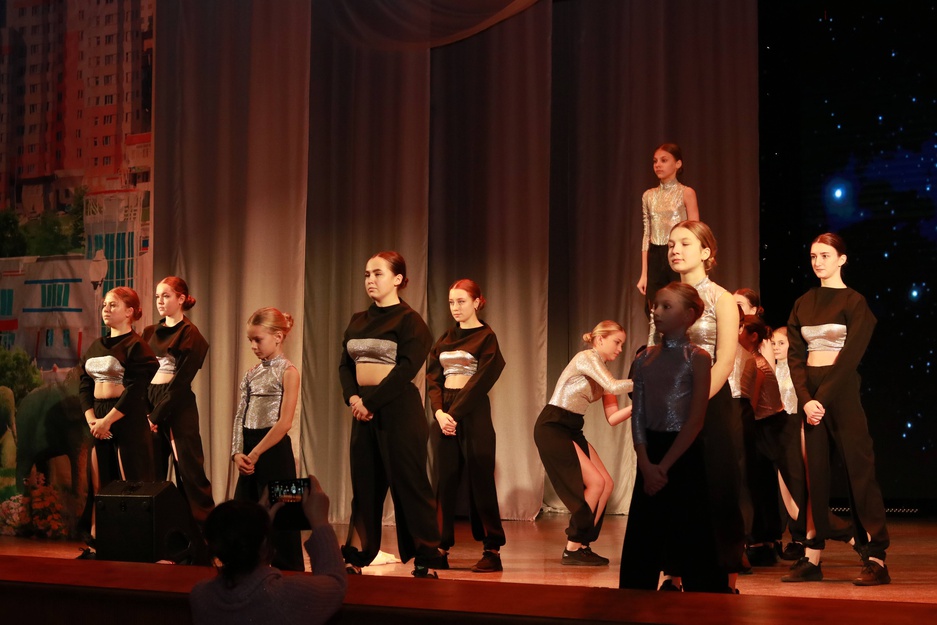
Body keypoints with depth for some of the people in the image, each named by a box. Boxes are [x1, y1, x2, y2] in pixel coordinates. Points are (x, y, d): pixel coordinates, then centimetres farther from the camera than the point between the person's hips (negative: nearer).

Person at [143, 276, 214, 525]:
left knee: (188, 468, -6)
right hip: (149, 401, 6)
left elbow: (182, 381, -9)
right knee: (152, 471, 6)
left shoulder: (189, 334, -4)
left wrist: (157, 415, -12)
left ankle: (204, 524, -1)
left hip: (178, 406, -6)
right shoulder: (150, 333, 15)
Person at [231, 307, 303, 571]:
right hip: (249, 452, 7)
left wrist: (255, 454, -14)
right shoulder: (251, 373, 13)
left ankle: (287, 571, 6)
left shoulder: (287, 371, -8)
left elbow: (284, 423, -15)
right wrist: (238, 452, -4)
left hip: (274, 450, -7)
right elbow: (240, 417, 11)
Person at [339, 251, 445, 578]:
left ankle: (427, 558, 2)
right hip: (364, 410, 6)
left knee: (408, 483, -4)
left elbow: (407, 368, -15)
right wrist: (353, 397, -7)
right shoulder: (358, 321, 15)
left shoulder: (409, 319, -5)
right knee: (364, 484, 9)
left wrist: (371, 402, -17)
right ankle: (356, 556, 15)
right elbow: (345, 365, 12)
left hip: (399, 408, -6)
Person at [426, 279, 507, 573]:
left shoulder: (486, 337, -3)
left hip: (473, 412, -6)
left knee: (480, 480, -5)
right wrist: (439, 412, -8)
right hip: (445, 412, 6)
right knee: (445, 480, 4)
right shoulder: (445, 339, 14)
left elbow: (481, 380, -11)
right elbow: (433, 378, 8)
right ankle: (442, 546, 8)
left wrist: (455, 413, -15)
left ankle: (492, 550, -1)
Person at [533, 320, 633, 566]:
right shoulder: (586, 358, -12)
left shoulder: (602, 371, 12)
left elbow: (612, 417, 4)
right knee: (595, 482, -13)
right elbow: (614, 386, -27)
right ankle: (572, 549, -6)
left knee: (607, 484, 1)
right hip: (552, 428, -9)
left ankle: (582, 545, 7)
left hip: (572, 430, 9)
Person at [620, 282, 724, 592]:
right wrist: (646, 464, -9)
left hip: (683, 454, -5)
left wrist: (664, 465, -13)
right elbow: (637, 415, 3)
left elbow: (696, 420, -11)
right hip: (649, 458, 5)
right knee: (641, 543, 9)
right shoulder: (645, 358, 7)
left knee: (692, 543, 0)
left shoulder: (697, 357, -7)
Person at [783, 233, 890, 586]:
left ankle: (875, 559, -5)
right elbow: (795, 355, 6)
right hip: (809, 392, 5)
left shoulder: (855, 303, -2)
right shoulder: (803, 305, 12)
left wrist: (823, 399, -16)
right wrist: (806, 399, -8)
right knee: (813, 473, 4)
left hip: (841, 390, -5)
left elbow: (851, 355, -11)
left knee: (858, 468, -5)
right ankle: (812, 559, 8)